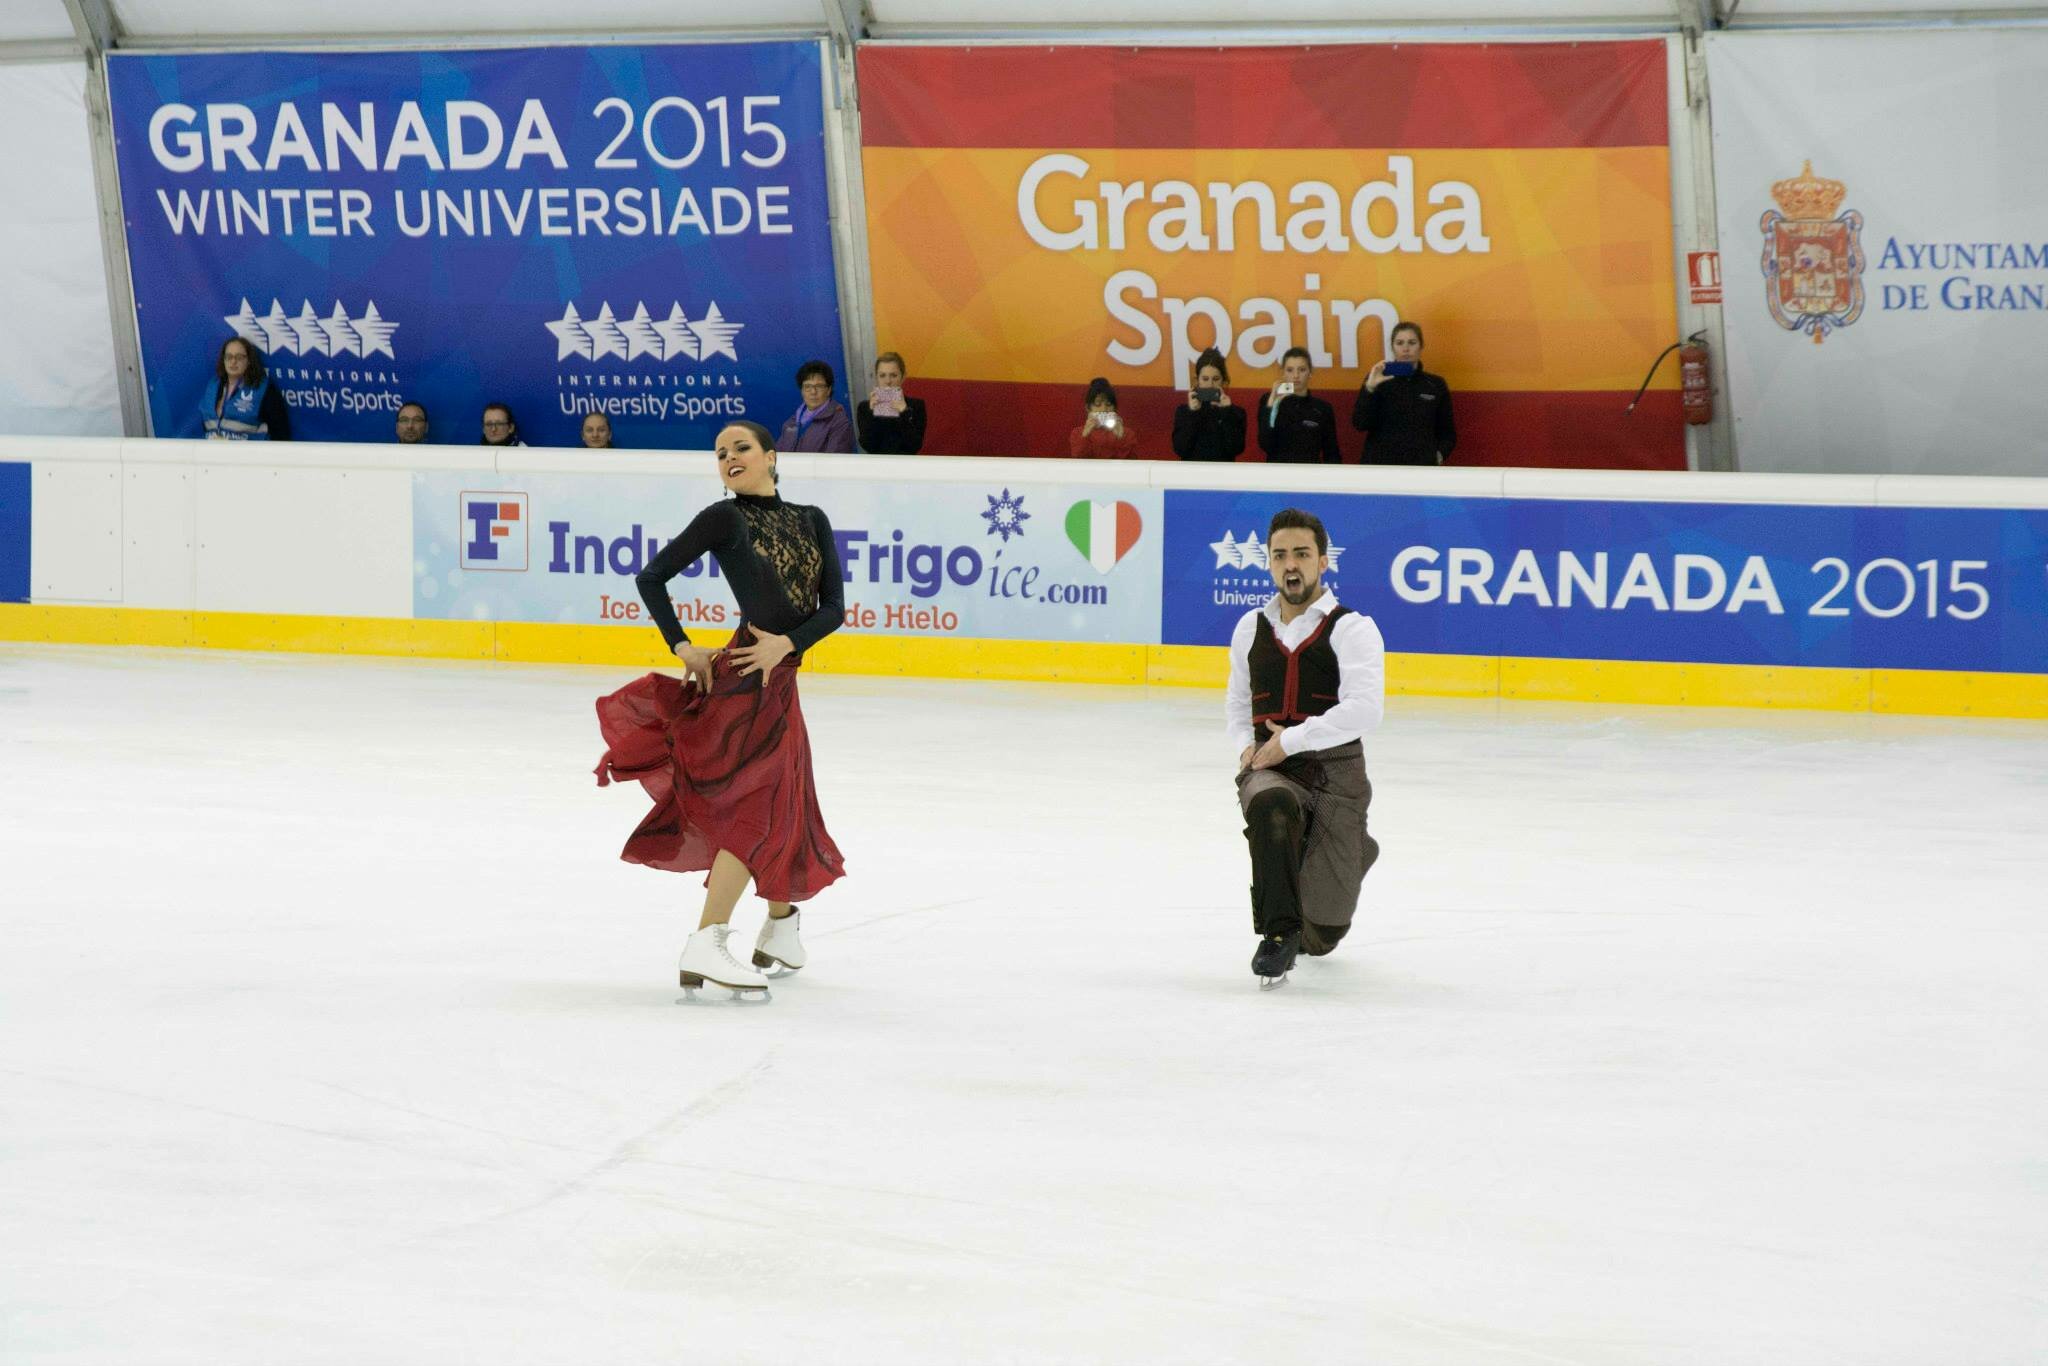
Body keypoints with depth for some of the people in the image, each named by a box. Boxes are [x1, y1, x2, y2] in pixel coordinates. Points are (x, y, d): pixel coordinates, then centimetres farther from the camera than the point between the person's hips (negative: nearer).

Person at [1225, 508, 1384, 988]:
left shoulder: (1352, 629, -6)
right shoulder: (1251, 628, 11)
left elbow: (1364, 711, -19)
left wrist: (1289, 741, -19)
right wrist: (1246, 746, 5)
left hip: (1334, 772, -2)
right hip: (1269, 770, 2)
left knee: (1321, 938, 1)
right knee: (1271, 807, -40)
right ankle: (1278, 933, -32)